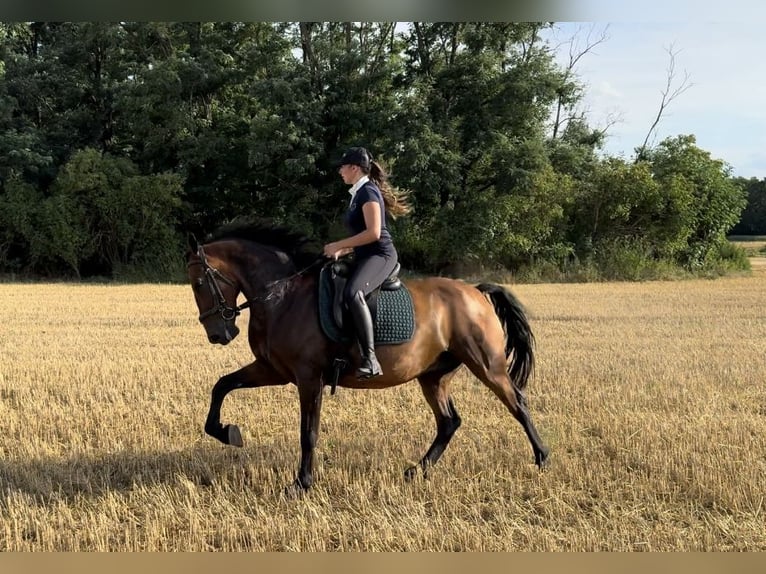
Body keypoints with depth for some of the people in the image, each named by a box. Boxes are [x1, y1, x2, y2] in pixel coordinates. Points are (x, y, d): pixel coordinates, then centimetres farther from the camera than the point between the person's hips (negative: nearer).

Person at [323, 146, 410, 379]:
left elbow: (373, 233, -21)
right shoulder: (359, 194, 19)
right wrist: (340, 252, 12)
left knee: (352, 293, -37)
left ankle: (370, 359, -43)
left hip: (379, 256, -11)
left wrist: (338, 245, -16)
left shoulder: (368, 192, -10)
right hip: (365, 257, 11)